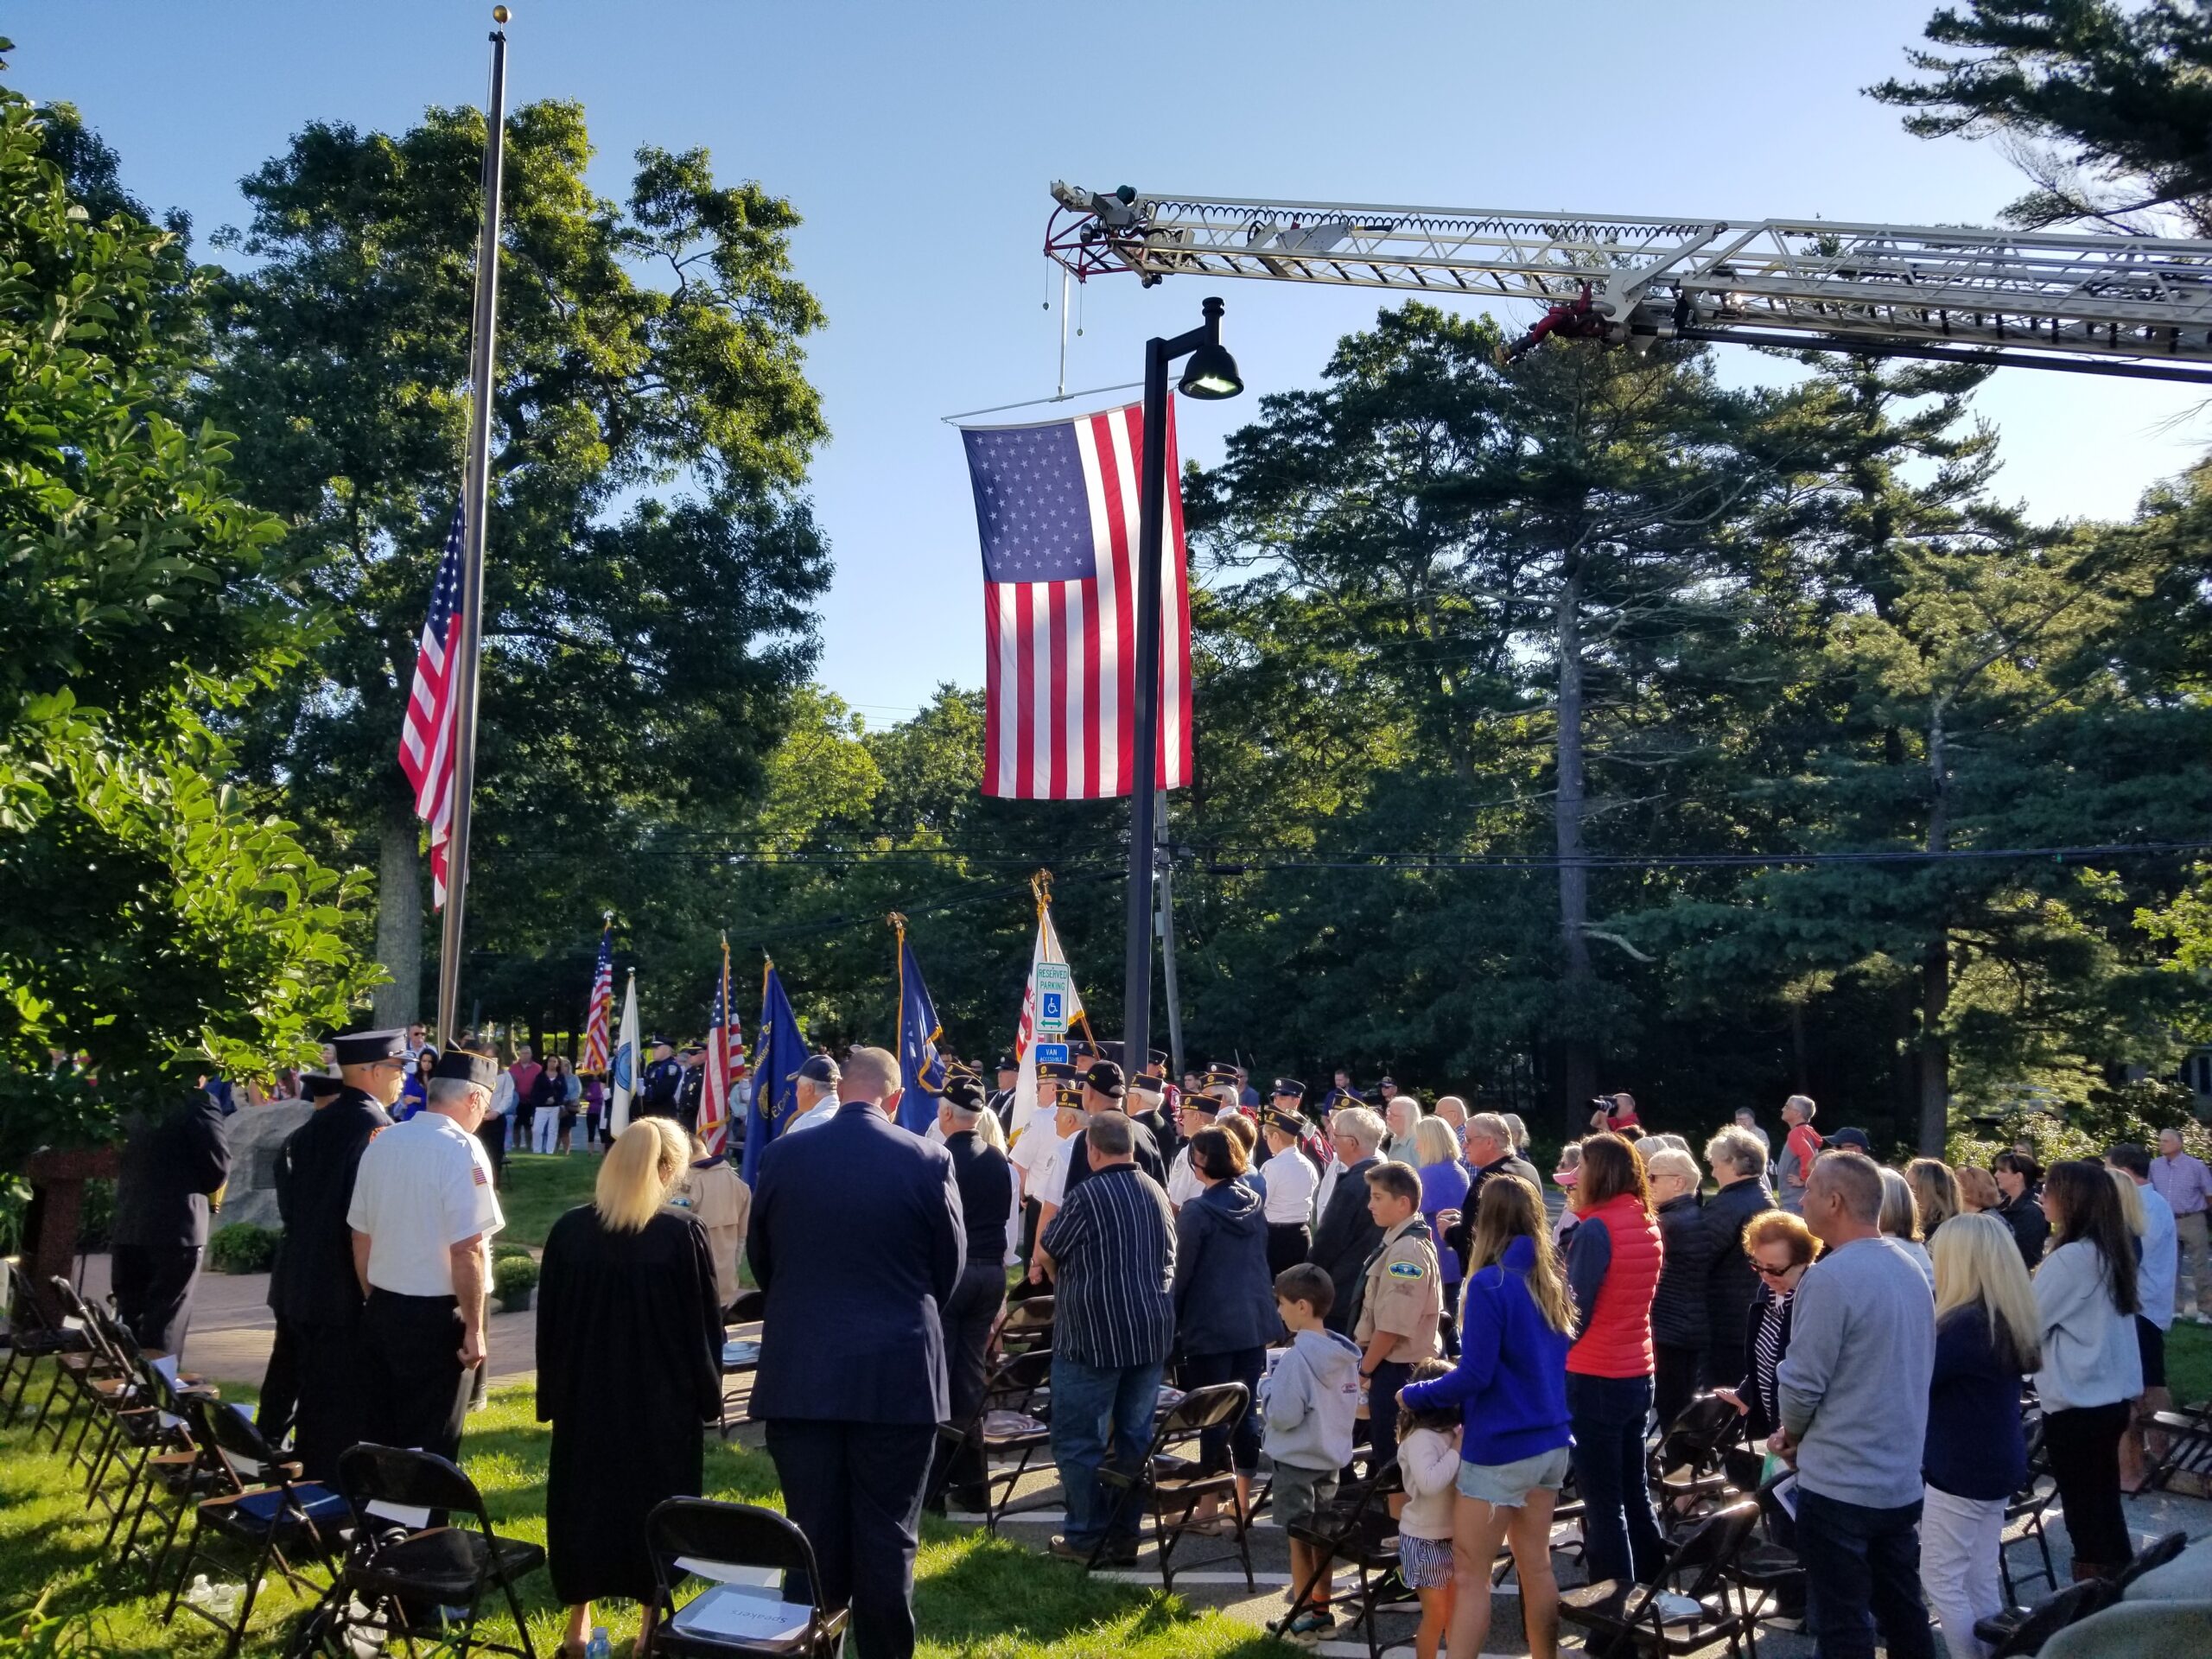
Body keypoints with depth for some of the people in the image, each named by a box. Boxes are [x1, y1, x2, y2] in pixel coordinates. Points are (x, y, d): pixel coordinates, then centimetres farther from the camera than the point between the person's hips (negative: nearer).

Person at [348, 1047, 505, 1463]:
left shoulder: (381, 1144, 5)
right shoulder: (461, 1149, -16)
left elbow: (361, 1238, 11)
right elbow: (467, 1249, -20)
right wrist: (474, 1327, -13)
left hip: (381, 1310, 7)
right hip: (436, 1317, -7)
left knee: (382, 1434, 16)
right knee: (431, 1445, 4)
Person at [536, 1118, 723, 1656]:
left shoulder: (569, 1230, -5)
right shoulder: (683, 1234, -15)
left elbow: (548, 1322, 3)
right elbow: (706, 1323, -8)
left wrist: (552, 1397, 12)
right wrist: (708, 1394, 4)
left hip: (586, 1395, 3)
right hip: (662, 1400, -3)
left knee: (584, 1499, 17)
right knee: (656, 1503, 10)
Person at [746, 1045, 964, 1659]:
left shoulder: (781, 1155, -2)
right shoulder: (928, 1161, -7)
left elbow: (759, 1257, 10)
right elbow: (950, 1267, 3)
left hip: (800, 1370, 2)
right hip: (898, 1372, -2)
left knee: (814, 1534, 10)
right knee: (886, 1537, 6)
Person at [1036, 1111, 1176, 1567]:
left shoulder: (1088, 1196, -15)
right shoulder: (1156, 1192, 6)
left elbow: (1044, 1254, -2)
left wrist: (1064, 1281, 18)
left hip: (1094, 1336, -7)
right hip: (1151, 1335, 7)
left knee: (1079, 1440, 4)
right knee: (1136, 1435, 12)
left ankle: (1086, 1536, 8)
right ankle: (1124, 1536, 18)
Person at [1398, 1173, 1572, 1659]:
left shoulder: (1490, 1283, -18)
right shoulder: (1553, 1279, 6)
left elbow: (1475, 1375, -20)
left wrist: (1414, 1395, -7)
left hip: (1500, 1448, -7)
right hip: (1550, 1441, 8)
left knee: (1470, 1575, 0)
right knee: (1536, 1566, 16)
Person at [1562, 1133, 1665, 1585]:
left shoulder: (1596, 1229, -17)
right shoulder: (1648, 1224, 6)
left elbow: (1574, 1314, -16)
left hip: (1595, 1378, -8)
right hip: (1637, 1373, 8)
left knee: (1602, 1502, 1)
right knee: (1634, 1492, 17)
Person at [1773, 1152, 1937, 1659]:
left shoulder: (1829, 1277, -20)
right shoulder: (1911, 1269, 7)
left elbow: (1802, 1382, -18)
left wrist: (1792, 1433, 4)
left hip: (1838, 1484, -8)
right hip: (1902, 1478, 8)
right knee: (1903, 1612, 17)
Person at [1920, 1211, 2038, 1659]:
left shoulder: (1965, 1324, -24)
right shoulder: (2006, 1318, 5)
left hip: (1959, 1471, -9)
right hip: (1994, 1467, 9)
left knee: (1942, 1583, 4)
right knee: (1981, 1583, 17)